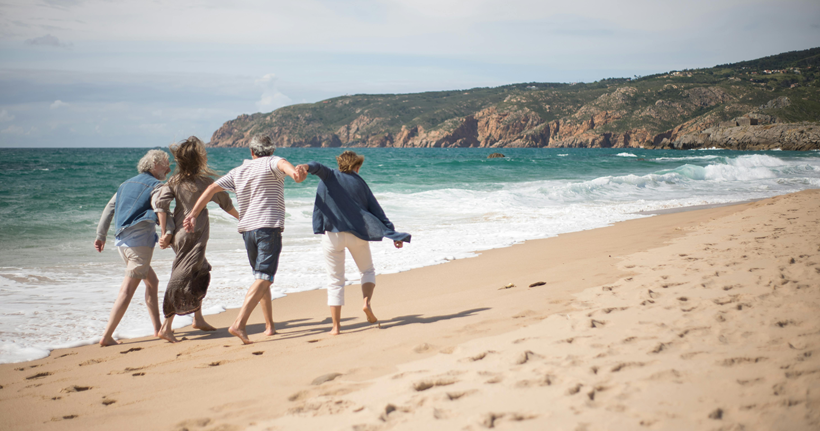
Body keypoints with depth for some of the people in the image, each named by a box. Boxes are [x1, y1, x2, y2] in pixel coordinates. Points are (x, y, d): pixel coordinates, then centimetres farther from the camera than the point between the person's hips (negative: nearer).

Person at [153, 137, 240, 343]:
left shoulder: (174, 180, 3)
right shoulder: (204, 181, -9)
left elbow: (160, 202, -7)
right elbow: (225, 203, 3)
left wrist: (164, 233, -4)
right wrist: (241, 217, 20)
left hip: (178, 233, 7)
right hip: (194, 235, -7)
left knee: (201, 272, 21)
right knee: (183, 280, -6)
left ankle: (199, 319, 28)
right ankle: (166, 327, -8)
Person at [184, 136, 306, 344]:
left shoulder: (238, 171, 16)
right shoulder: (271, 163, 1)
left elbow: (211, 189, 11)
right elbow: (282, 163, -24)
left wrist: (193, 214, 10)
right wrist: (293, 171, -47)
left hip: (247, 228, 6)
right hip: (269, 226, -6)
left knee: (261, 277, 18)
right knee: (264, 278, -11)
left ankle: (270, 325, 20)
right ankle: (239, 323, -25)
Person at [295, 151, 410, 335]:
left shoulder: (330, 176, 6)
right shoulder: (359, 182, 9)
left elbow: (319, 167, -18)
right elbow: (376, 210, 6)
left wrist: (306, 166, -40)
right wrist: (393, 234, 6)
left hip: (333, 235, -1)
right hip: (357, 234, 1)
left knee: (335, 280, 7)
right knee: (368, 270, 21)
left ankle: (336, 326, 2)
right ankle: (367, 301, -5)